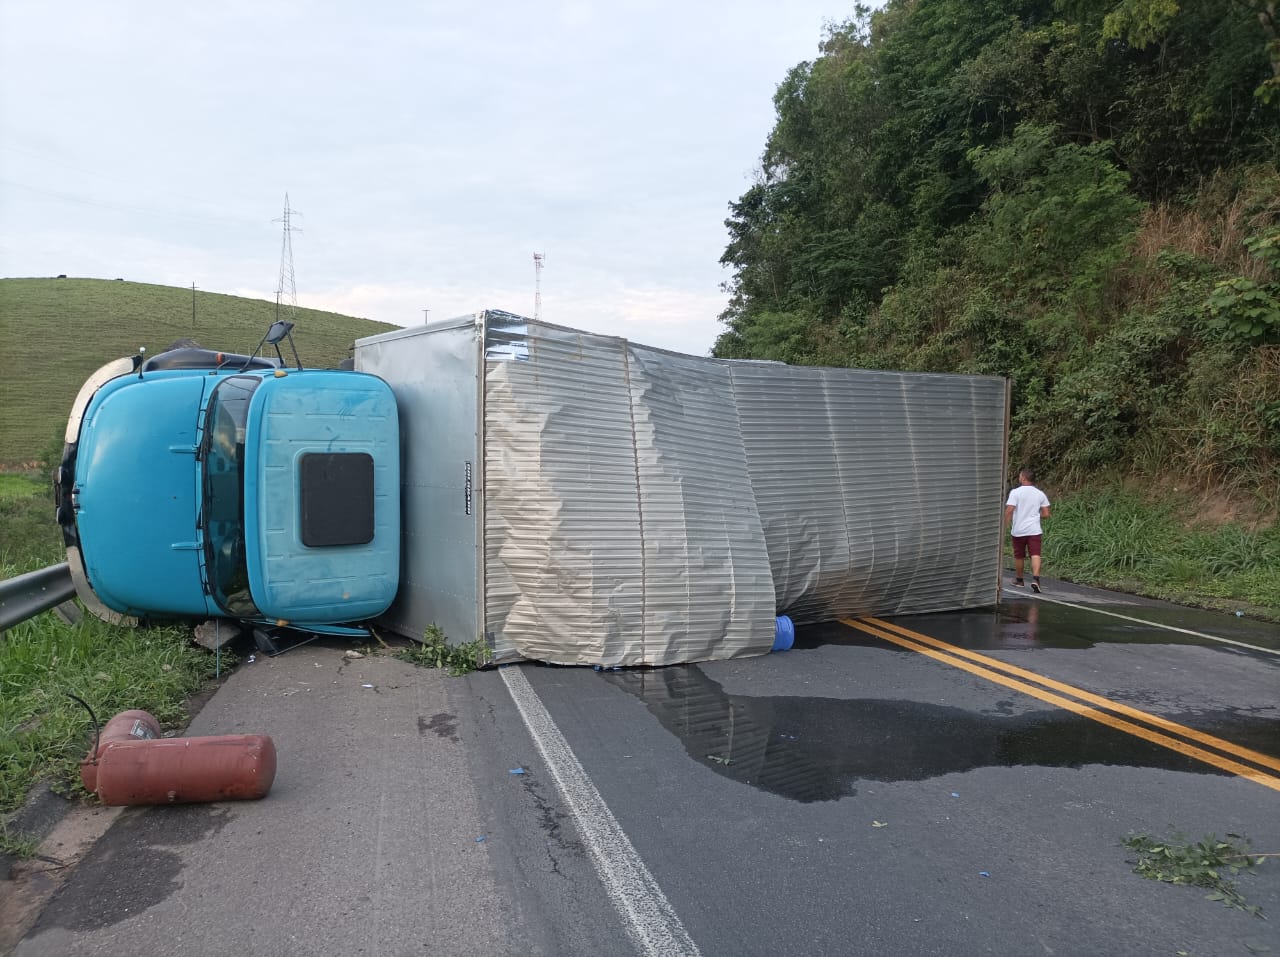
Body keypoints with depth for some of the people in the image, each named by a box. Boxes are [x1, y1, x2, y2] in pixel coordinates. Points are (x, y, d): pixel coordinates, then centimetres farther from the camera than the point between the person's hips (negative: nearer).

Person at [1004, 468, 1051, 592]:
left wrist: (1006, 525, -7)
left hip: (1018, 530, -1)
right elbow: (1046, 514, 6)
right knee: (1035, 555, -6)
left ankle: (1019, 579, 29)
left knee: (1018, 556, 14)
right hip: (1034, 530, 1)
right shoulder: (1040, 494, 5)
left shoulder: (1015, 492, -7)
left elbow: (1009, 510, -16)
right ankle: (1035, 578, -24)